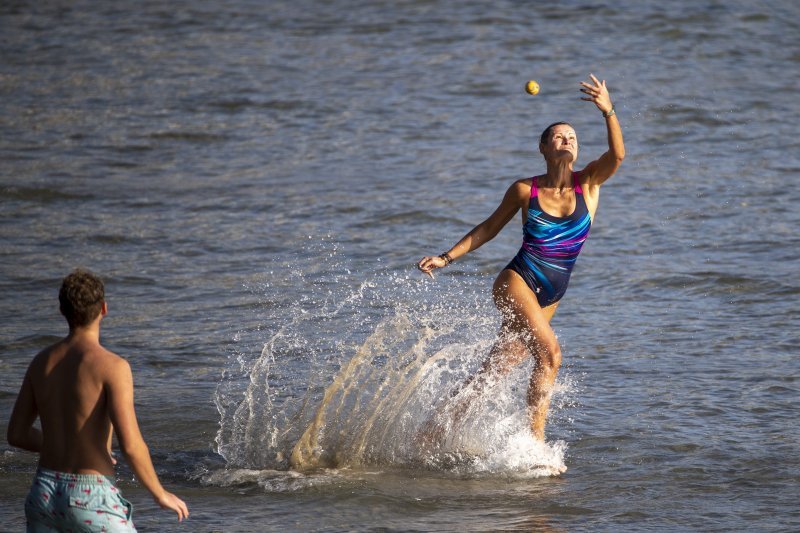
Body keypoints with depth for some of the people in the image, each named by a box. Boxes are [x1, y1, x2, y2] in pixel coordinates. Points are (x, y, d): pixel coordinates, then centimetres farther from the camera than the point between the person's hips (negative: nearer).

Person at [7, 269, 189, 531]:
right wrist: (160, 495, -5)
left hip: (43, 493, 6)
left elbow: (17, 434, 12)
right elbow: (131, 445, -19)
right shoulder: (112, 366, -13)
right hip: (91, 500, -5)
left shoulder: (41, 362, 5)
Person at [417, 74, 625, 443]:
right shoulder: (525, 190, -1)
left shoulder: (588, 184, 1)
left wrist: (608, 111, -33)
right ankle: (536, 440, -20)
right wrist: (446, 258, 8)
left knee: (496, 369, 5)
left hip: (550, 296, 3)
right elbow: (489, 229, 12)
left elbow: (617, 155, -19)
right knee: (550, 351, -23)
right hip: (517, 282, -3)